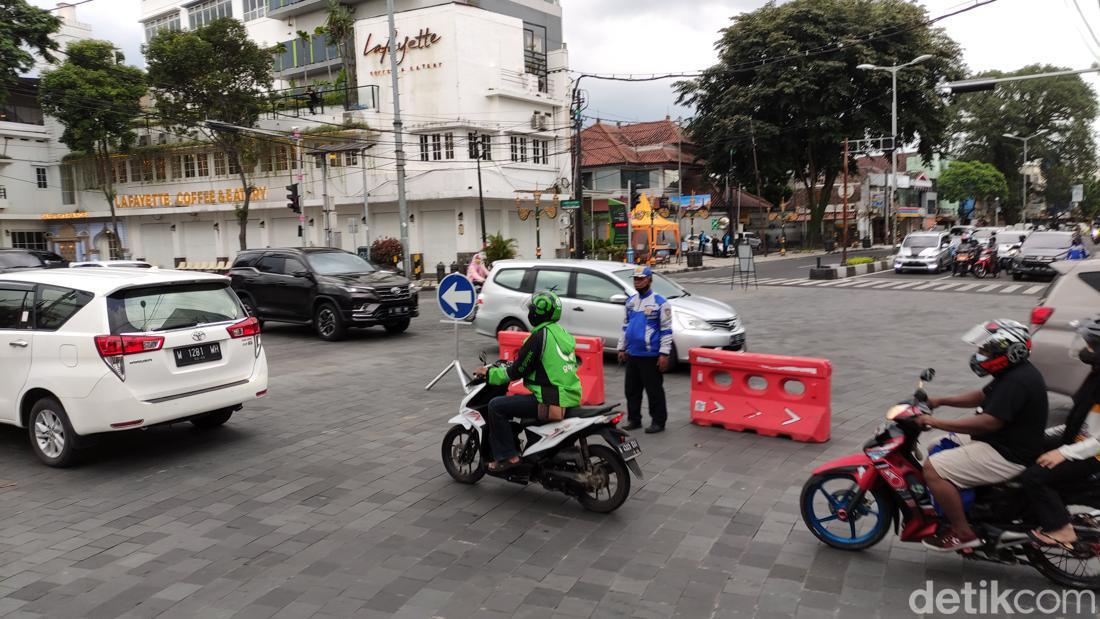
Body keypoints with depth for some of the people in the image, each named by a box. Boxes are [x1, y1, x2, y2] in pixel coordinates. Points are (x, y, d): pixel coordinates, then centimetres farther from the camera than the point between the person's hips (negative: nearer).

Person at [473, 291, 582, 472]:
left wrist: (489, 373, 2)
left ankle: (507, 456, -5)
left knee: (496, 406, -7)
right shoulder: (562, 333, 13)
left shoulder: (539, 336, -14)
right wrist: (511, 364, 32)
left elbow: (517, 371, -12)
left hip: (551, 402, -9)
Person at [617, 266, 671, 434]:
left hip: (651, 355, -7)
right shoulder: (630, 301, 13)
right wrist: (622, 348, 17)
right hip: (632, 354, 7)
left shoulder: (660, 302, -7)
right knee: (632, 390, 12)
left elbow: (666, 330, -9)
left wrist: (664, 354, -14)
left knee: (654, 391, 0)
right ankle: (633, 419, 24)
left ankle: (658, 421, 10)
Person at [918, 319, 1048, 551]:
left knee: (933, 470, -20)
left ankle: (963, 533, -9)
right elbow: (981, 396, 22)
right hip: (999, 443, 12)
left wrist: (937, 422, -26)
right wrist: (941, 401, 13)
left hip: (1007, 456, -11)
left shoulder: (1017, 381, -24)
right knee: (935, 450, 21)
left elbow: (988, 423, -30)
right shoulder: (1015, 372, 9)